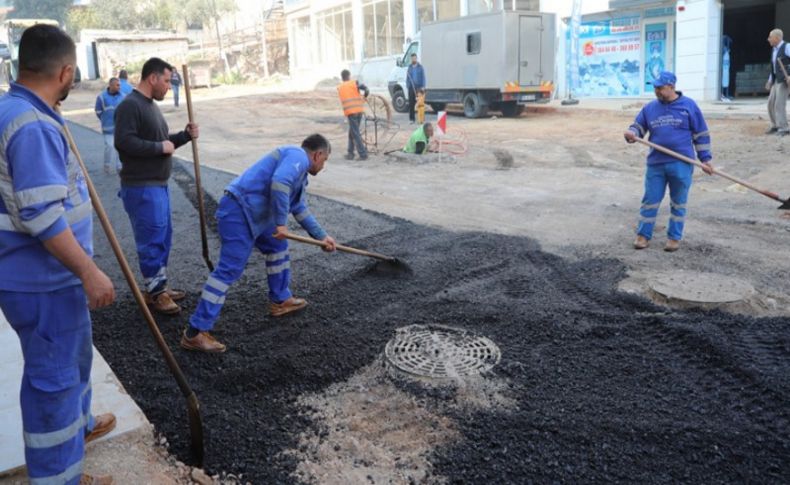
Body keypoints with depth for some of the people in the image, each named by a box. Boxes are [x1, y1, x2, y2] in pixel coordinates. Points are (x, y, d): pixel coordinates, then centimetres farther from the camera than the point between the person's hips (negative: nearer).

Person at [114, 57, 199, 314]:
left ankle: (158, 286, 27)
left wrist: (185, 135, 9)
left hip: (158, 184, 10)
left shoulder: (150, 105, 17)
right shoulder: (130, 105, -15)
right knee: (152, 239, -4)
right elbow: (123, 142, -25)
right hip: (141, 187, -10)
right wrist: (160, 147, -18)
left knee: (163, 237, 16)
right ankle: (156, 292, 6)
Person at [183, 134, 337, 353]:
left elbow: (300, 209, 35)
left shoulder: (299, 170, 26)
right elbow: (279, 183, -26)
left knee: (277, 246, 24)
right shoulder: (298, 156, -6)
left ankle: (280, 300, 37)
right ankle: (195, 333, -8)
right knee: (229, 270, -11)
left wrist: (322, 236, 36)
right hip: (239, 212, -11)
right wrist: (281, 223, -19)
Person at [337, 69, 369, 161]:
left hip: (350, 111, -1)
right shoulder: (354, 83, 8)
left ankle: (363, 154, -6)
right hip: (359, 110, 1)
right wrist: (365, 97, 15)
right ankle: (350, 153, 18)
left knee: (355, 133, -1)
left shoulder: (339, 88, 14)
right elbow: (365, 89, -5)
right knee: (352, 132, 15)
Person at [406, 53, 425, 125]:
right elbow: (407, 78, 14)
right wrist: (407, 86, 5)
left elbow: (423, 77, 1)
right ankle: (411, 119, 3)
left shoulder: (420, 67, 3)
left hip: (419, 87, -2)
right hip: (411, 87, 2)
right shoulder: (409, 67, 11)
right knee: (411, 103, -1)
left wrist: (423, 86, -8)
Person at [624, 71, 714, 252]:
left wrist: (705, 158, 0)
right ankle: (643, 235, 14)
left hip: (681, 164, -2)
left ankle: (675, 237, 17)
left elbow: (701, 134, 4)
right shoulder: (650, 108, 7)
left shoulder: (688, 105, 0)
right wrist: (631, 134, -15)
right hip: (656, 164, 2)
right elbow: (638, 127, 11)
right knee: (650, 200, 5)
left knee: (678, 203, 7)